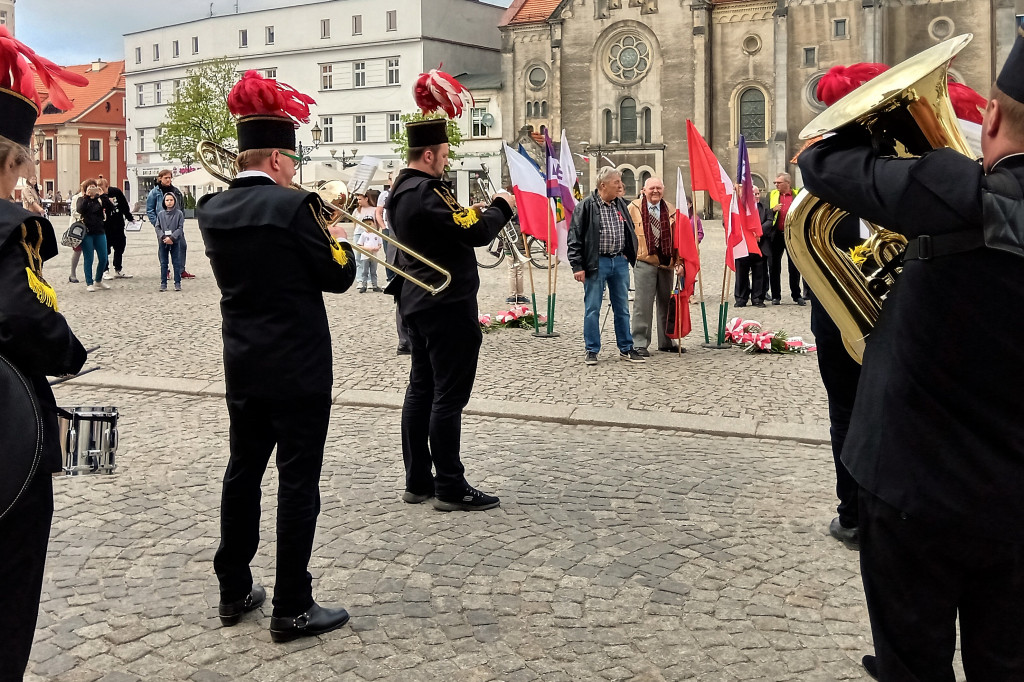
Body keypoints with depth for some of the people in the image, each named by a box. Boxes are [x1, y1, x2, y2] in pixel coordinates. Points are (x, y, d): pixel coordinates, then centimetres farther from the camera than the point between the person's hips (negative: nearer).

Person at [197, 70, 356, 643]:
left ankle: (235, 590, 27)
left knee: (244, 469, 17)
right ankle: (292, 607, 7)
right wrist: (335, 235, 9)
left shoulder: (212, 209, 3)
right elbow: (339, 274, -10)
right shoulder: (293, 205, -16)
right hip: (298, 366, -7)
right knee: (298, 481, 1)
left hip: (242, 365, 7)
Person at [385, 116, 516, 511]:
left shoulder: (401, 190, 12)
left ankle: (417, 482, 19)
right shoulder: (426, 192, -20)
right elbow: (476, 233, -22)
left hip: (416, 304, 10)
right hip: (447, 306, -10)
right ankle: (450, 488, 2)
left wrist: (471, 212, 9)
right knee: (449, 396, -4)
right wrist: (501, 207, -5)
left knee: (420, 389, 13)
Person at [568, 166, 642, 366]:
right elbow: (574, 238, -9)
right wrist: (577, 266, -14)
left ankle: (626, 348, 20)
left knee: (622, 308, 11)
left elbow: (630, 232, 21)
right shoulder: (586, 206, -8)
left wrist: (629, 255, 14)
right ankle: (591, 350, 11)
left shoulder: (621, 205, 10)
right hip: (596, 263, -5)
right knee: (592, 309, 1)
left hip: (620, 262, 5)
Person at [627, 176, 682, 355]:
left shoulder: (671, 210, 10)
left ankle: (666, 342, 22)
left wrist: (679, 262, 2)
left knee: (666, 303, 11)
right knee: (643, 304, -5)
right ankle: (639, 343, 1)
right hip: (644, 262, -4)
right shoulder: (634, 208, 0)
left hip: (667, 263, 4)